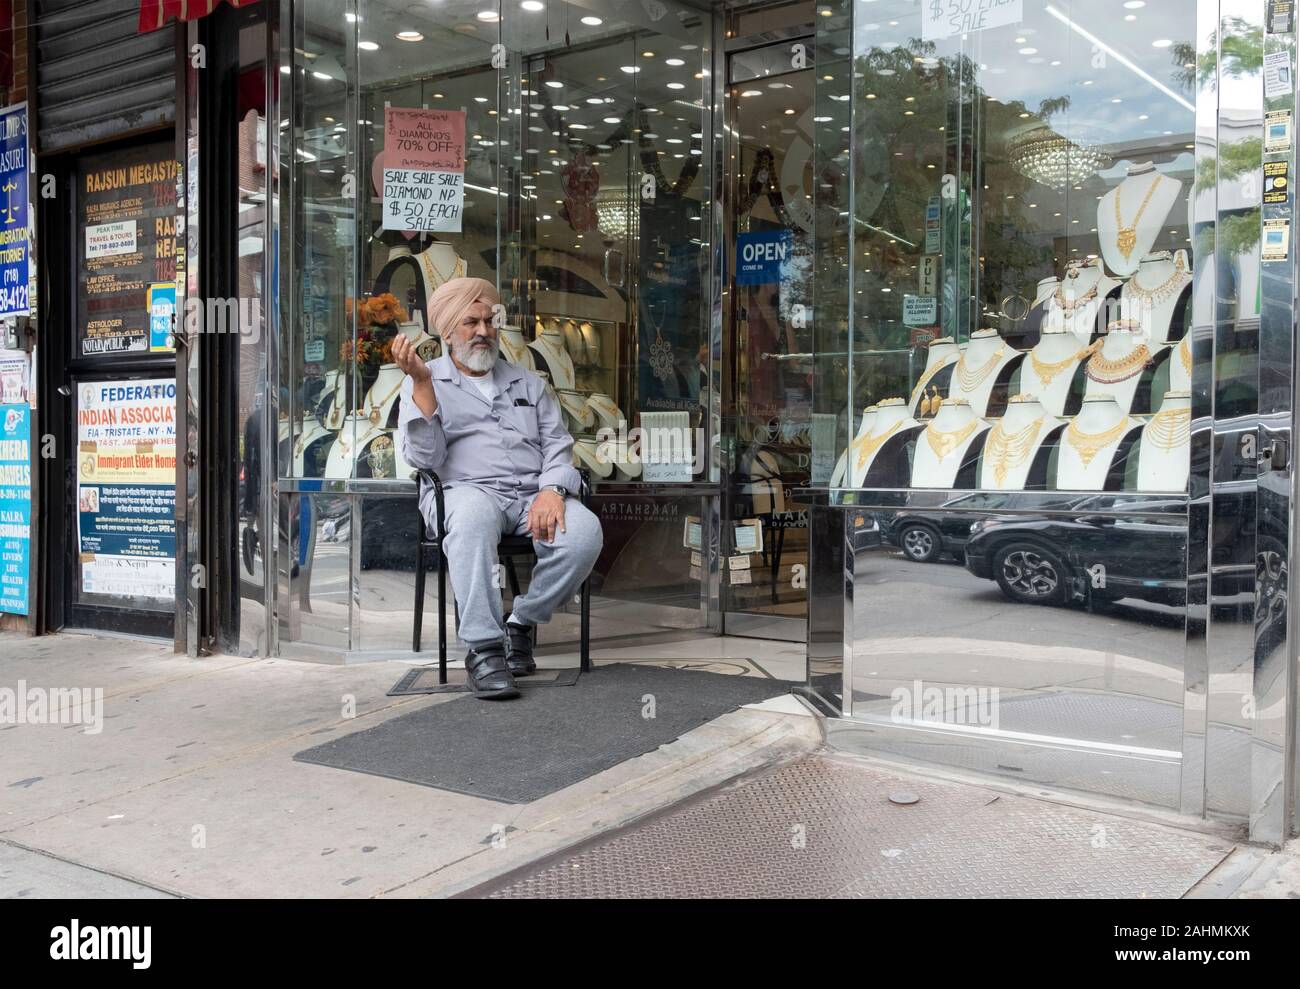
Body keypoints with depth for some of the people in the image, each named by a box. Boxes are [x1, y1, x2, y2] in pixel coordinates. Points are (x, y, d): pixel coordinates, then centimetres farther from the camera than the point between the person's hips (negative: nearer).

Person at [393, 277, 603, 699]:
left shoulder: (527, 382, 26)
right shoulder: (424, 383, 13)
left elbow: (558, 444, 15)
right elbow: (426, 458, -2)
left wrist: (552, 490, -7)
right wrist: (421, 383, -12)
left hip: (533, 492, 4)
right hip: (467, 490, -3)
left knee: (585, 531, -29)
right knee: (473, 517, -41)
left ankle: (520, 625, -10)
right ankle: (482, 648, -36)